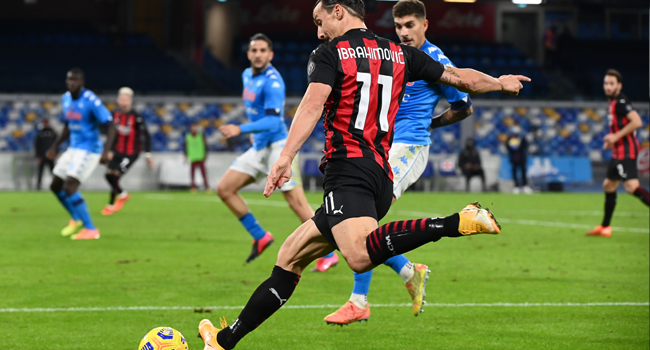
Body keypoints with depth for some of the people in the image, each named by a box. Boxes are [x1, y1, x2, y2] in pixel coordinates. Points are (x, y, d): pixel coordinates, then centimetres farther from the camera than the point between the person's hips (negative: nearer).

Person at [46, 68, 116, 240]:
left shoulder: (91, 101, -18)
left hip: (89, 150, -9)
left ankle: (91, 229, -11)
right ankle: (77, 220, 33)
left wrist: (105, 151, -30)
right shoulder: (66, 99, 7)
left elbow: (110, 126, -19)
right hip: (74, 148, 9)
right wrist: (55, 146, 19)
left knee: (69, 188, -18)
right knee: (56, 186, 13)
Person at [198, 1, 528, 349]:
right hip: (382, 177, 8)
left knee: (360, 255, -35)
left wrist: (285, 158, -25)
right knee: (289, 257, 15)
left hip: (347, 167, -8)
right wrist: (501, 83, 46)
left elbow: (313, 104, -14)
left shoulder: (329, 54, 3)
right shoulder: (400, 54, 19)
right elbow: (464, 78, 26)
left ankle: (458, 223, -42)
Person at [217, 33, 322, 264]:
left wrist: (241, 130, -31)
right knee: (224, 189, 2)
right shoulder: (247, 76, 10)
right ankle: (260, 237, 10)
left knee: (296, 202, -12)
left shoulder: (272, 82, -17)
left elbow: (273, 121, -25)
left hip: (278, 147, -9)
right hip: (258, 148, 9)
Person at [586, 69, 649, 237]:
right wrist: (612, 139, 16)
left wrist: (616, 136, -20)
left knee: (632, 187, -22)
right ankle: (605, 227, 25)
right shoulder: (613, 103, 17)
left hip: (626, 151, -11)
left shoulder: (621, 101, -12)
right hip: (619, 152, 11)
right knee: (608, 186, 16)